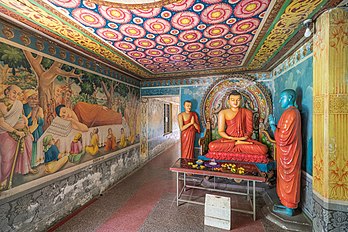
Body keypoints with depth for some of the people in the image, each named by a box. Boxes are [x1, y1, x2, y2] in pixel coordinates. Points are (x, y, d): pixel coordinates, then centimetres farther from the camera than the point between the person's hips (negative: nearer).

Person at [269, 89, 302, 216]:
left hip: (288, 153, -10)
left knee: (288, 179, 4)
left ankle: (289, 208, 20)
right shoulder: (294, 111, 12)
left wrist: (272, 125, -14)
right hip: (288, 152, 10)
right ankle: (288, 204, 33)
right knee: (287, 179, 18)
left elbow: (282, 138, -23)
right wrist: (275, 124, 9)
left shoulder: (290, 113, -21)